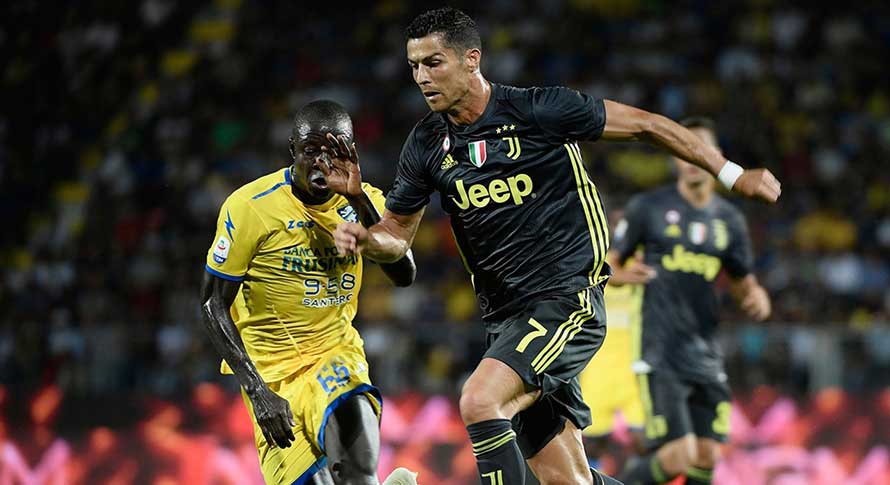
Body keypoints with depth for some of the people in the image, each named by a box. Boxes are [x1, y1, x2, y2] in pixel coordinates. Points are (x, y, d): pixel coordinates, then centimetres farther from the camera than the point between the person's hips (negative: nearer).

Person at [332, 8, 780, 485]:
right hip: (504, 316, 6)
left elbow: (644, 124, -2)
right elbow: (396, 232, 15)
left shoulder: (538, 110, -11)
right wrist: (362, 237, -9)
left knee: (479, 400, -28)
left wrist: (732, 174, 3)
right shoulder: (427, 144, 5)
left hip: (568, 301, -6)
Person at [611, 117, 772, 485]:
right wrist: (623, 275, -17)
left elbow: (742, 281, 22)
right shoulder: (648, 207, 1)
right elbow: (608, 264, 6)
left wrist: (756, 297, -1)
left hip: (705, 354, 5)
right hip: (661, 354, -5)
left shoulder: (729, 220, 12)